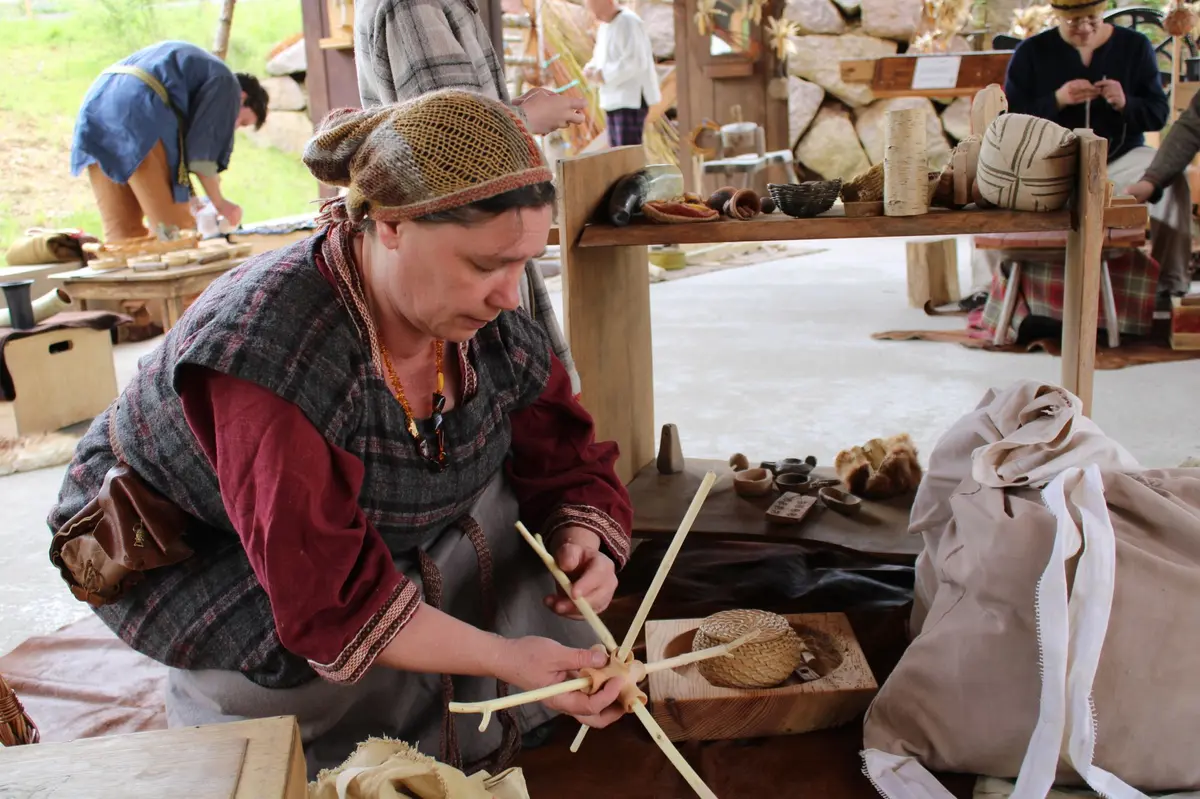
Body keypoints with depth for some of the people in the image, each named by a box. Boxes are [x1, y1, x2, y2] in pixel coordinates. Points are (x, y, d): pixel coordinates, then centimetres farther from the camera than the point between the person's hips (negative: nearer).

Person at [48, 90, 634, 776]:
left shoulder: (493, 329, -19)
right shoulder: (269, 346, -39)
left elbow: (569, 460, -6)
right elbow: (330, 597, -38)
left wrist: (583, 537, -28)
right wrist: (504, 658, -40)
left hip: (386, 538, 6)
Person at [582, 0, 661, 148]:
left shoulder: (629, 22, -13)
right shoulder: (605, 26, 15)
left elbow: (636, 61, -22)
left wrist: (605, 75, -19)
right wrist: (590, 69, 2)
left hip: (632, 98, -9)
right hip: (614, 99, 9)